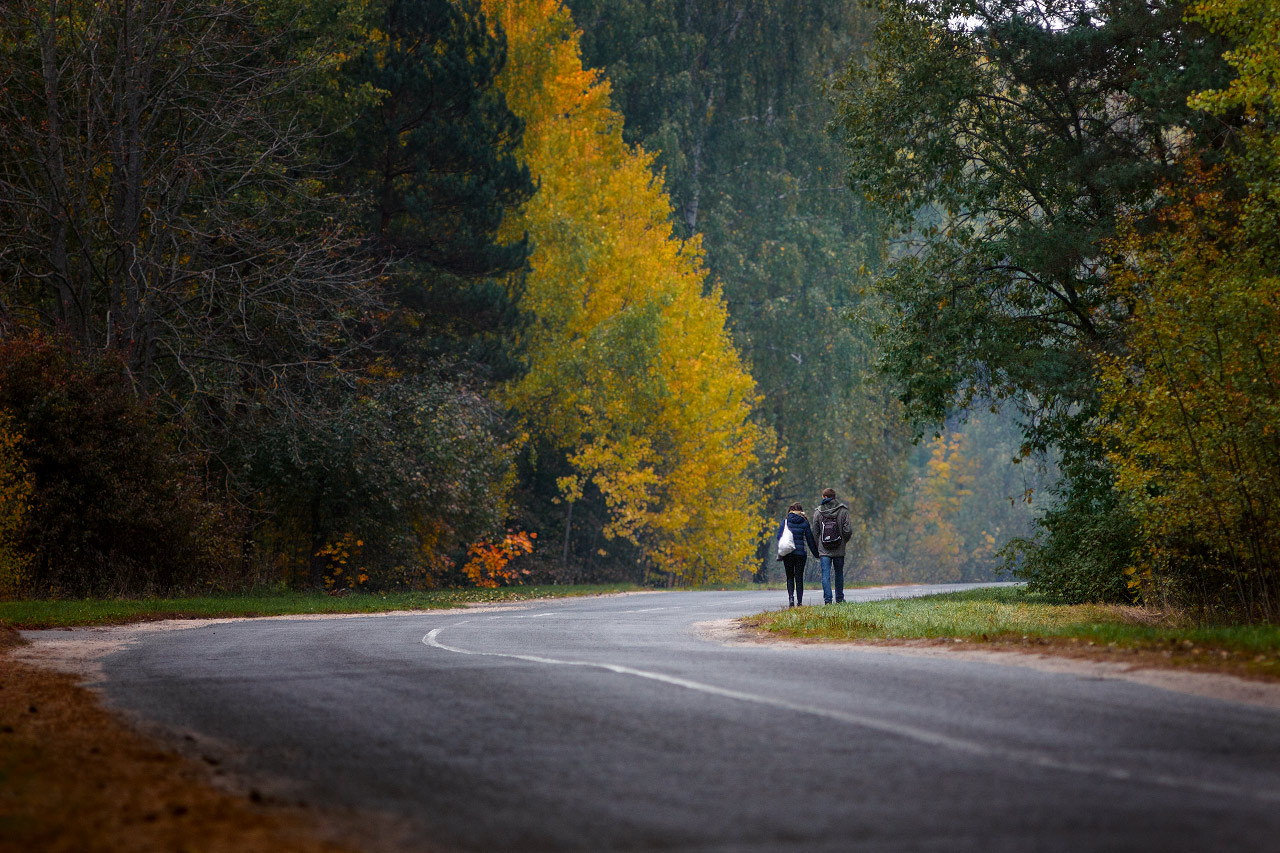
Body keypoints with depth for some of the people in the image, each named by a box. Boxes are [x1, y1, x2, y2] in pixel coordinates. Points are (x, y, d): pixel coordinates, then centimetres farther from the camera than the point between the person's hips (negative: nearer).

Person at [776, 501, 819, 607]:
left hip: (787, 553, 0)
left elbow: (779, 537, -3)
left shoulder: (785, 521, 1)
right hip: (800, 553, 0)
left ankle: (791, 598, -9)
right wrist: (816, 554, 13)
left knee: (790, 577, 10)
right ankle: (800, 602, 3)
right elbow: (810, 540, 4)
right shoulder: (804, 523, 2)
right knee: (799, 578, 7)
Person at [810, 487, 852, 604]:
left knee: (825, 575, -1)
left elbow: (815, 533, 3)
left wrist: (816, 550, 13)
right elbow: (848, 530, -7)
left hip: (824, 550, -1)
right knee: (839, 574, 15)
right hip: (839, 550, 1)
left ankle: (827, 599, -12)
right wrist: (844, 541, 13)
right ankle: (839, 599, 20)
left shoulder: (818, 512, -1)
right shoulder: (843, 510, -3)